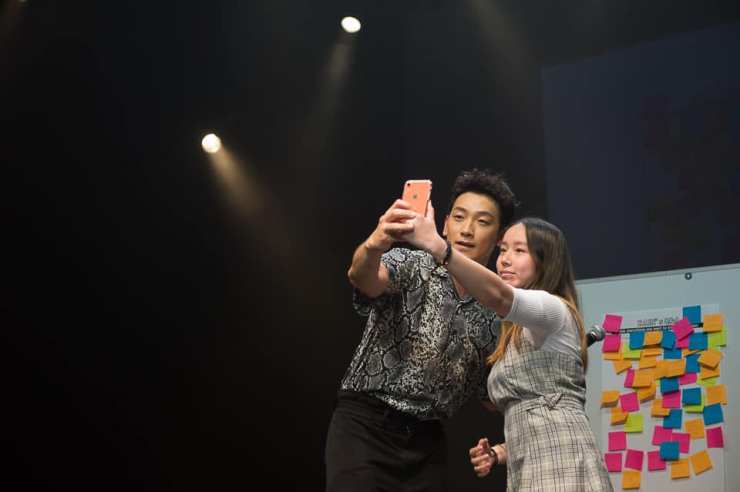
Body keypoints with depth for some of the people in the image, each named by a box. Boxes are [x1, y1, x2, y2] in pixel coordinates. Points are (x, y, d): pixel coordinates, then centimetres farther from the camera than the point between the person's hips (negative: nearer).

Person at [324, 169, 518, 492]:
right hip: (366, 428, -4)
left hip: (426, 443, 5)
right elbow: (362, 277, -27)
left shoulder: (494, 316, 10)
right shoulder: (410, 266, -4)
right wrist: (374, 245, -49)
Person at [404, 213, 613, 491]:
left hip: (560, 468, -9)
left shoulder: (554, 310, -1)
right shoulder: (519, 336, 28)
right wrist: (499, 453, 12)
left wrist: (436, 245, -34)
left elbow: (498, 296, -24)